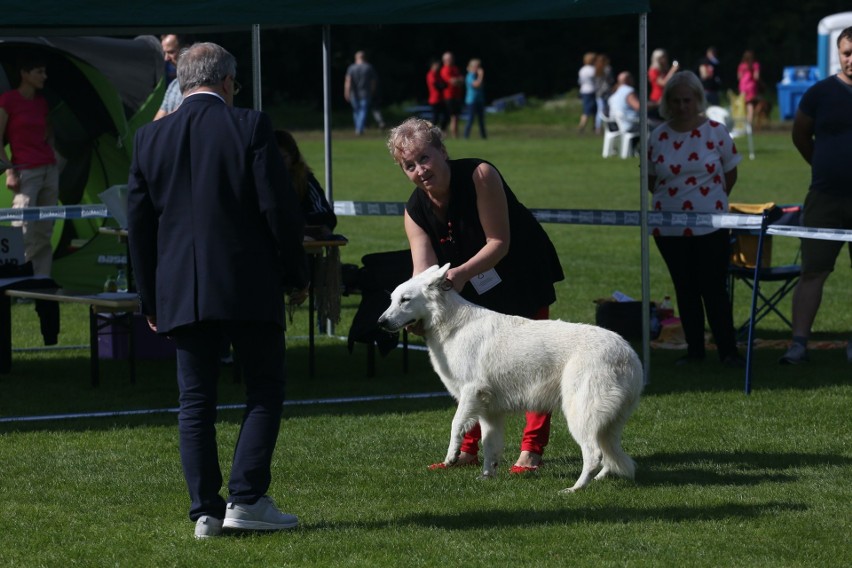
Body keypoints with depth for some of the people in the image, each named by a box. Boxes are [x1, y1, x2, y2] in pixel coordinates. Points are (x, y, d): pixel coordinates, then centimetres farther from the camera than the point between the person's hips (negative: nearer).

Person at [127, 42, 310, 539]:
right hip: (249, 287, -4)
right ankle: (247, 499, -3)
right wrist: (297, 275, 4)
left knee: (196, 400, 8)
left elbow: (139, 223, 9)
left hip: (181, 292, 4)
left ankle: (206, 512, 5)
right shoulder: (251, 127, -6)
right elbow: (280, 208, -8)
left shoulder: (151, 138, 6)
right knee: (265, 391, 6)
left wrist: (150, 299, 16)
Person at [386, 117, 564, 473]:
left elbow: (499, 243, -26)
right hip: (475, 288, 5)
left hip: (523, 271, -5)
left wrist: (462, 273, -40)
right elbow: (424, 271, -21)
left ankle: (532, 450, -6)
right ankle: (468, 450, 14)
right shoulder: (415, 212, -12)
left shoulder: (480, 176, -27)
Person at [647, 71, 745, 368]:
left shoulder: (715, 132, -3)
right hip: (669, 228, 3)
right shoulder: (658, 136, 3)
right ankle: (694, 349, 17)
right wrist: (670, 199, 5)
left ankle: (728, 351, 3)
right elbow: (651, 179, 13)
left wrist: (711, 201, 9)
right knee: (685, 290, 9)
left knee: (714, 290, -3)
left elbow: (730, 175, 7)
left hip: (710, 226, -3)